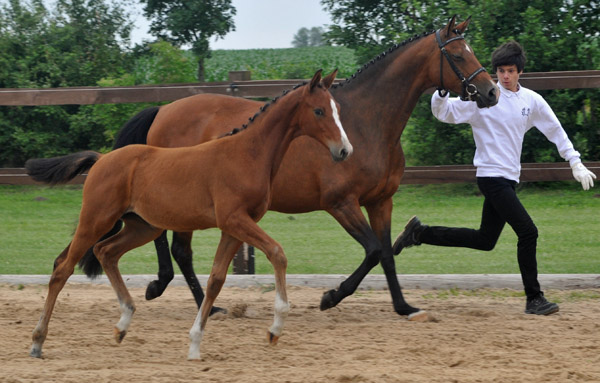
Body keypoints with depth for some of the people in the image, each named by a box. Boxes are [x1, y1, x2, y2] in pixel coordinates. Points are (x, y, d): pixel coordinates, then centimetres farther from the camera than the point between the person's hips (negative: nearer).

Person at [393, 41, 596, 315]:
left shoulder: (532, 101, 8)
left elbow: (555, 131, 15)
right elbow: (445, 112, -7)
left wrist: (576, 164, 10)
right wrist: (441, 93, -28)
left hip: (509, 178, 7)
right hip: (492, 176, -7)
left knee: (485, 240, 13)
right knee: (528, 231, -14)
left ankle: (420, 233, 24)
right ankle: (534, 300, -7)